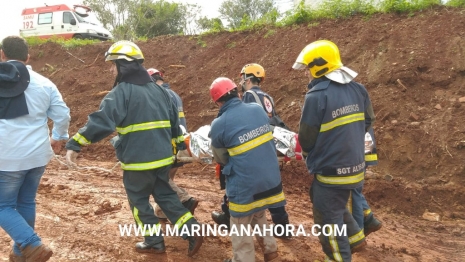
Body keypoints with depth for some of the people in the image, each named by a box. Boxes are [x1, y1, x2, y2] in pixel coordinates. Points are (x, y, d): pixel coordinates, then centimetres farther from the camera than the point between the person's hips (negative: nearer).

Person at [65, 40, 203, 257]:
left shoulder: (121, 92, -13)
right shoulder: (159, 90, 11)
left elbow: (101, 121, -25)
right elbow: (174, 121, 17)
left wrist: (74, 144, -25)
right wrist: (179, 144, 26)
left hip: (138, 160, -7)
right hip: (163, 157, 7)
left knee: (139, 201, 13)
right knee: (165, 195, 20)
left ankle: (154, 242, 24)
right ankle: (192, 232, 14)